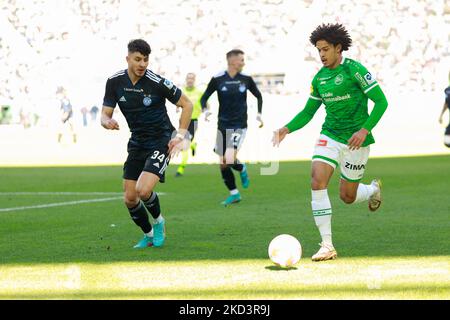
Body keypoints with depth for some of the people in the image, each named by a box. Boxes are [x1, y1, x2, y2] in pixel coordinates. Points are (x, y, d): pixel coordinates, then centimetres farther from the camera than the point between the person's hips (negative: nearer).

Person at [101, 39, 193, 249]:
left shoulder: (157, 83, -18)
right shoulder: (115, 82, -6)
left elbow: (187, 104, -7)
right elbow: (105, 114, -1)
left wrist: (180, 136, -12)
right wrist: (107, 122, -26)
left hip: (161, 141, -5)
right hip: (137, 142, 5)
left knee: (143, 190, -23)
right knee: (130, 198, 2)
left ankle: (158, 222, 8)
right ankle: (149, 235, 27)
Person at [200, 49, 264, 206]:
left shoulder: (246, 79, -1)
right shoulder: (217, 79, -4)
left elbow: (258, 95, 15)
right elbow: (204, 97, 4)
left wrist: (259, 114, 5)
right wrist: (205, 110, -15)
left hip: (239, 126, -2)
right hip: (223, 126, 2)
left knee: (229, 159, -20)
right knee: (223, 164, 3)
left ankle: (242, 169, 14)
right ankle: (234, 193, 19)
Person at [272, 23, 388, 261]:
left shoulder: (354, 70, -12)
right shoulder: (319, 78, 6)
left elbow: (381, 101, -13)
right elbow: (308, 112, 13)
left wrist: (365, 130, -24)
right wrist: (287, 129, -5)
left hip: (355, 140, -4)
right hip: (330, 136, 4)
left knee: (347, 197, 6)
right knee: (317, 182, -19)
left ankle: (374, 189, 45)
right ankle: (327, 245, -16)